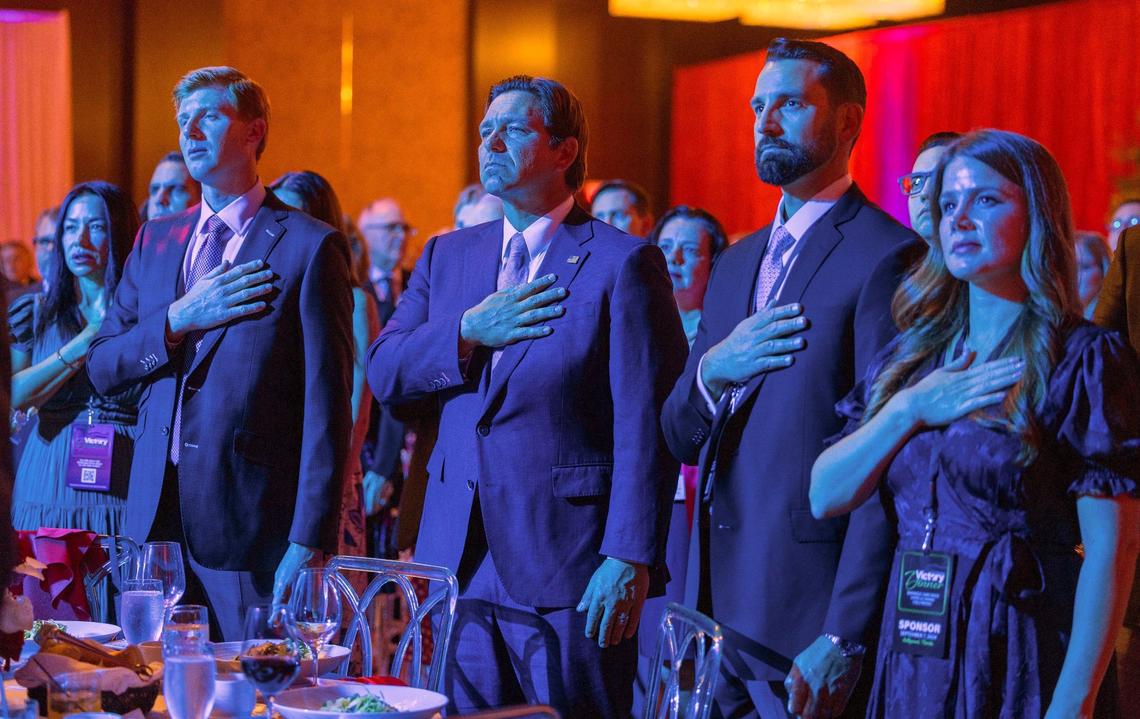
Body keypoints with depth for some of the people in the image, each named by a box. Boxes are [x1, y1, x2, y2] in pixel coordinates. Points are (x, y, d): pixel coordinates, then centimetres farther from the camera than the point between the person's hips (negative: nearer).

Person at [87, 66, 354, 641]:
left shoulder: (310, 247, -4)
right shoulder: (155, 241, 15)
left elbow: (326, 405, -9)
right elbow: (101, 368, 11)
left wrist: (309, 543, -14)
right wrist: (180, 320, -7)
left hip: (251, 525, -5)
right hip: (155, 519, 5)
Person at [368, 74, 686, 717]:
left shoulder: (624, 262, -6)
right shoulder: (447, 255, 14)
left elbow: (645, 424, -11)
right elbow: (383, 373, 8)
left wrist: (630, 560, -17)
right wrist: (469, 334, -10)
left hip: (566, 568, -5)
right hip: (457, 561, 6)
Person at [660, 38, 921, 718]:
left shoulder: (889, 258, -10)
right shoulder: (738, 261, 15)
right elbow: (679, 439, 15)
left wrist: (844, 640, -20)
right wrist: (710, 372, -7)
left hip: (810, 614, -7)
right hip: (718, 606, 7)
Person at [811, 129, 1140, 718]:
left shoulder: (1085, 359, -8)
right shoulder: (911, 358, 9)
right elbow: (825, 496, 2)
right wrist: (908, 411, -12)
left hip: (1021, 661, -5)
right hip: (911, 660, 5)